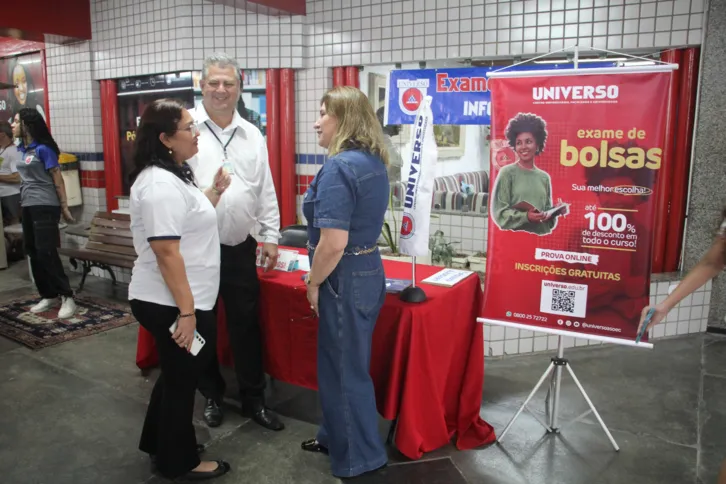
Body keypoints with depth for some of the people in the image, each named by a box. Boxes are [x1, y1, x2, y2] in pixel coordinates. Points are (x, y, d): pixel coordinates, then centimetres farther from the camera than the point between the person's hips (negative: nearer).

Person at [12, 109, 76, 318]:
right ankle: (48, 296, 18)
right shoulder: (22, 149, 13)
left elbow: (58, 179, -12)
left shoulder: (43, 148, -10)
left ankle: (67, 297, -6)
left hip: (45, 207, -8)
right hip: (28, 207, 8)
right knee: (33, 253, 9)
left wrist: (64, 208, -13)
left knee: (46, 252, -12)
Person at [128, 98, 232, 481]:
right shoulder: (161, 184, -23)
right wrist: (186, 311, -26)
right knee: (181, 379, 7)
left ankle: (159, 444, 42)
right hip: (172, 303, -10)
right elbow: (166, 251, -27)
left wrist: (213, 195, 9)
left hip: (171, 300, 10)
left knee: (176, 374, 24)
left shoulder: (170, 176, 10)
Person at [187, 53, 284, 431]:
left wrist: (271, 236, 8)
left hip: (240, 248, 3)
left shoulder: (252, 135, 8)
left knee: (246, 325, 11)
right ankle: (212, 395, 33)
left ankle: (253, 399, 26)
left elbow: (265, 191, 10)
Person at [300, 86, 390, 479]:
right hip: (368, 270, 9)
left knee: (345, 368, 7)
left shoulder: (339, 167, -21)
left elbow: (333, 242, -27)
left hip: (345, 279, -9)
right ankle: (336, 436, 41)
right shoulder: (374, 162, 8)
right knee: (344, 362, 23)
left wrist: (313, 283, -11)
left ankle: (359, 459, 26)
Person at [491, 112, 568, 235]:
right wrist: (525, 216, -21)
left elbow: (547, 212, 18)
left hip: (541, 237, 5)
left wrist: (556, 211, -3)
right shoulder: (507, 173, -2)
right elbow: (499, 211, -8)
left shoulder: (544, 177, 12)